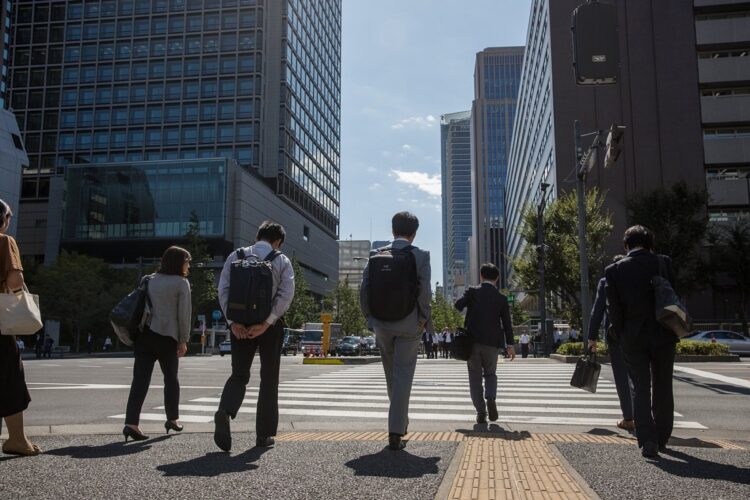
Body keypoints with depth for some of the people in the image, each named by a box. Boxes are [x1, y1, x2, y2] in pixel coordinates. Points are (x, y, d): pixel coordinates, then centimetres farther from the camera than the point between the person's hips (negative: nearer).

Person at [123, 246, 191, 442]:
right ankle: (172, 419, 23)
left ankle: (131, 423, -11)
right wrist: (183, 340, 1)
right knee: (171, 377, 13)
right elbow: (184, 314, -6)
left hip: (144, 334, 4)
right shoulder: (181, 283, -2)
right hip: (167, 336, -4)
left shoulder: (149, 280, 15)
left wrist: (136, 333, 19)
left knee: (140, 378, -1)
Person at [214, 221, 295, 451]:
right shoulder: (282, 261, 1)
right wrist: (266, 323, -14)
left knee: (239, 374, 13)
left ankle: (225, 411, -16)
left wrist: (233, 321, -8)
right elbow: (286, 294, -11)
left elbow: (223, 289, -3)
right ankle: (264, 435, 13)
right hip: (270, 326, -1)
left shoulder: (236, 256, 7)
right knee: (269, 379, 10)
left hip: (240, 324, 2)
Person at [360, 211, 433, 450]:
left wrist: (370, 317, 9)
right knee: (403, 377, 3)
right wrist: (426, 321, -1)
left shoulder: (375, 255, 0)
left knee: (391, 375, 21)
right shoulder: (420, 256, -8)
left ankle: (400, 422, 37)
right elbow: (424, 293, -14)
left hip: (382, 324, 3)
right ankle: (395, 433, 2)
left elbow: (364, 291, -3)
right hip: (409, 325, -3)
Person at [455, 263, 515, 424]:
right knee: (490, 373, 17)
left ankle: (480, 412, 1)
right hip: (492, 343, 1)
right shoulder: (502, 298, 3)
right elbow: (506, 323, 3)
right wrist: (510, 345, 8)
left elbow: (458, 305, -11)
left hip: (472, 340, -1)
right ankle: (491, 399, -10)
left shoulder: (472, 291, -1)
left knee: (475, 377, 8)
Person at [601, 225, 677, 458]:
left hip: (633, 339, -1)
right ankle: (662, 438, 25)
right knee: (663, 388, 15)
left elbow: (614, 309, -5)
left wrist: (621, 336, 5)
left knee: (640, 389, 4)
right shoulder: (663, 263, -4)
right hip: (662, 336, 1)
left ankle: (647, 440, -6)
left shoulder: (614, 270, -5)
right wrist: (672, 329, 13)